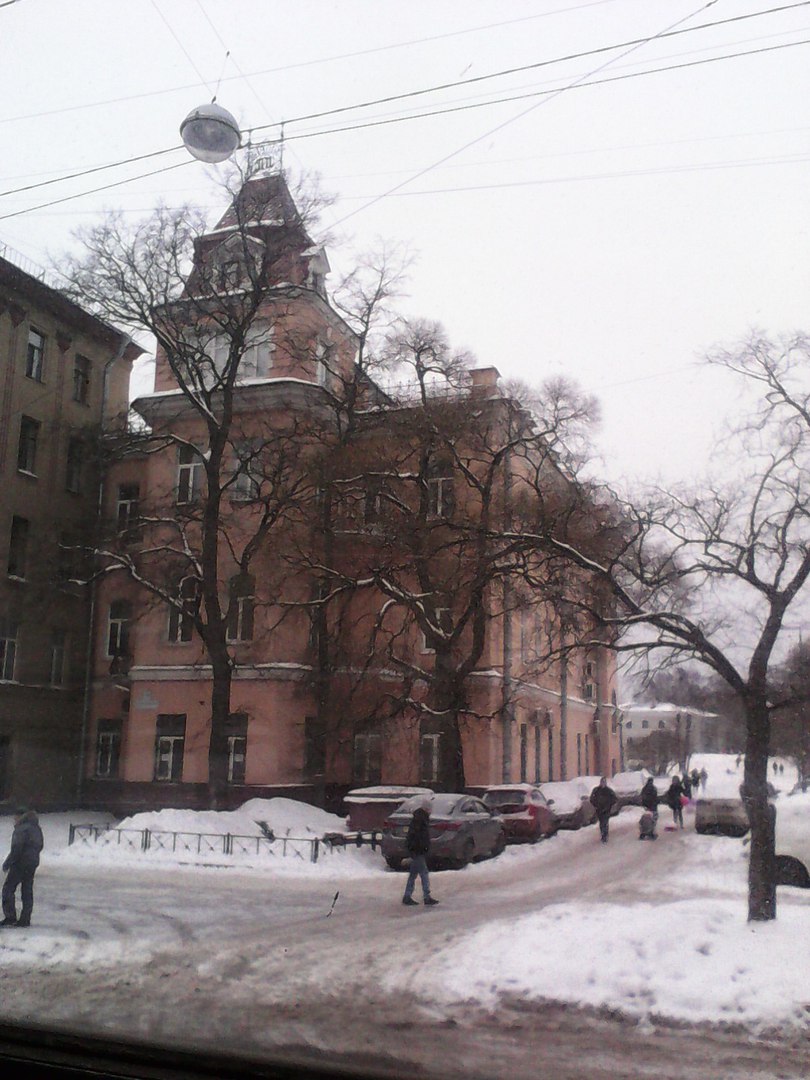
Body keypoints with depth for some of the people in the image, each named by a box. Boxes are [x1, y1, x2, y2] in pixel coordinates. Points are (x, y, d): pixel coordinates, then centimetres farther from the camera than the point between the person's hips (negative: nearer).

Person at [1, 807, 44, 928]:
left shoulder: (21, 828, -14)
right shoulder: (37, 828, 15)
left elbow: (17, 847, -20)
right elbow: (39, 846, 21)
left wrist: (8, 862, -14)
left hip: (20, 863, -9)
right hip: (33, 863, 9)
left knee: (8, 888, 0)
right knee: (27, 891, 10)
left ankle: (10, 917, -5)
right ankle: (25, 919, 10)